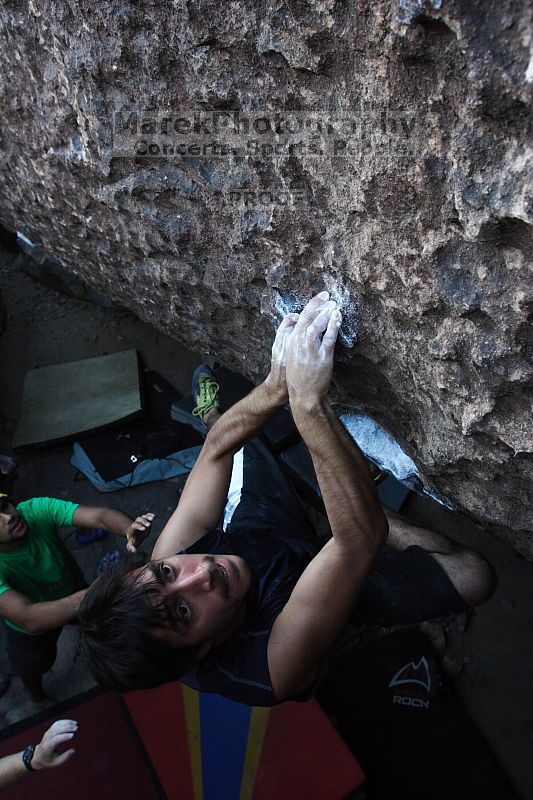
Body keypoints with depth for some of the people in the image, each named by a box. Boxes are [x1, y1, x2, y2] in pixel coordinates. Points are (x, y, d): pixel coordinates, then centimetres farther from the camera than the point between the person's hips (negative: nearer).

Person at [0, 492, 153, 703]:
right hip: (31, 629, -2)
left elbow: (100, 515, -45)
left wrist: (129, 530, -68)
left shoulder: (36, 510, -35)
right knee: (34, 667, 22)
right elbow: (28, 619, -51)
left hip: (72, 587, 2)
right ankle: (37, 697, 58)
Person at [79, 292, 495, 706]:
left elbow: (218, 448, -28)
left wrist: (276, 387, -44)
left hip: (255, 538, 4)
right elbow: (362, 538, -56)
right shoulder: (271, 666, -48)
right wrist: (308, 399, -61)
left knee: (230, 439, 12)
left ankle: (211, 414, 49)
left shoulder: (167, 562, -33)